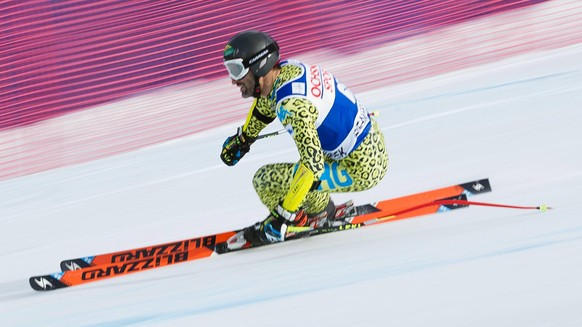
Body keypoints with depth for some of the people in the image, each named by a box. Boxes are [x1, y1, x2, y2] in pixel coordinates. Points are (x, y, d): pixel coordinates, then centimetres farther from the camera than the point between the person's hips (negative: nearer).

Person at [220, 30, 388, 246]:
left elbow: (312, 165, -31)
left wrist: (283, 216, -26)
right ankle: (321, 208, 34)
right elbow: (266, 100, 22)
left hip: (361, 171, -9)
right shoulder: (287, 68, -1)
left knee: (264, 180, -8)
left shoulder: (293, 106, -28)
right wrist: (244, 138, 34)